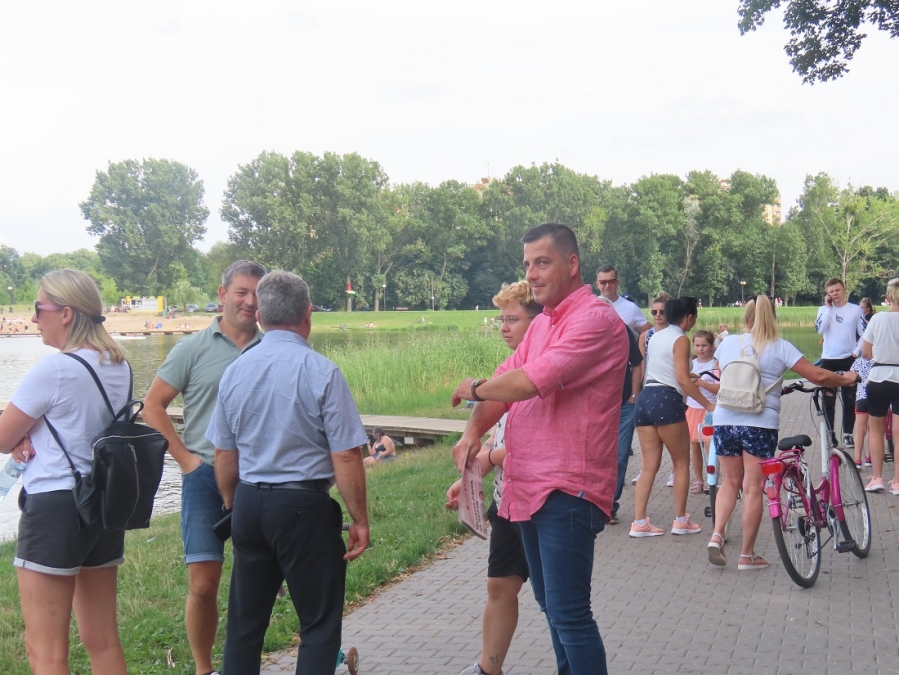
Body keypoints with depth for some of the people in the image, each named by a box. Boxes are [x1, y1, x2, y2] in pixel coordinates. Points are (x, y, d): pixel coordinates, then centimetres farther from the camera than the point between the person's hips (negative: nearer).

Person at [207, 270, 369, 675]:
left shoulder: (235, 371, 3)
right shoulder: (321, 372, -13)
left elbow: (224, 454, 11)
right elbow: (345, 457, -14)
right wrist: (360, 520, -4)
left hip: (249, 504, 5)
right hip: (304, 507, -5)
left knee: (244, 620, 17)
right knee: (319, 624, 6)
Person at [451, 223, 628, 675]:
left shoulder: (595, 319, -15)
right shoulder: (542, 323, 17)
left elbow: (531, 381, -24)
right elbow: (506, 379, 13)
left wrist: (473, 388, -7)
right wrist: (474, 431, -5)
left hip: (567, 490, -9)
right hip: (529, 486, 10)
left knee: (568, 613, -9)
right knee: (551, 605, 19)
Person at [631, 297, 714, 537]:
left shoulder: (655, 337, 18)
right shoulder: (681, 340, -5)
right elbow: (683, 380, -13)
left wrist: (692, 379, 38)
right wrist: (707, 404, -10)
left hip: (645, 398, 7)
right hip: (666, 400, -7)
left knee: (649, 465, 7)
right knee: (682, 462, 7)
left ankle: (639, 523, 1)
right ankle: (681, 521, 11)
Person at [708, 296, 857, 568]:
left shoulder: (727, 343, 7)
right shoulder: (780, 347, -2)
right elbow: (818, 376, -6)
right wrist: (845, 379, 14)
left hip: (725, 421, 3)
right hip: (760, 424, -3)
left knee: (730, 482, 18)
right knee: (753, 488, 4)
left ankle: (717, 535, -1)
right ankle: (747, 555, 9)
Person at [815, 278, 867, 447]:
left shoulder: (856, 309, 1)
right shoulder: (824, 309, 4)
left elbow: (864, 334, 2)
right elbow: (820, 329, -13)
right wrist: (828, 307, -12)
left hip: (849, 359, -1)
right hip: (829, 360, 1)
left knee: (849, 399, 4)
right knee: (828, 400, 3)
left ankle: (848, 434, 11)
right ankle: (830, 432, 11)